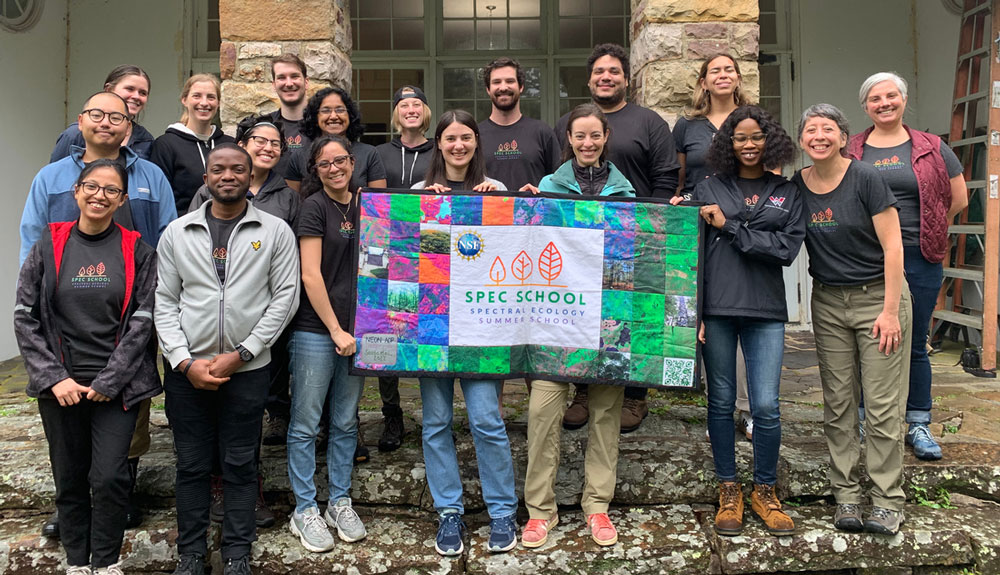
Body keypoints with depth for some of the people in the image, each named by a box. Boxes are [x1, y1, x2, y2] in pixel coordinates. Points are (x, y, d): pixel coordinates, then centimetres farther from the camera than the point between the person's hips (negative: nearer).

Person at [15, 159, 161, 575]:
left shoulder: (137, 250, -1)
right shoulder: (48, 246, 3)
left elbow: (143, 320, -5)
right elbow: (25, 316, 2)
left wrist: (108, 382, -10)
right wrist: (54, 377, -8)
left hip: (116, 385, -1)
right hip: (61, 386, 2)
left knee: (110, 477, -5)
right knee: (69, 478, 11)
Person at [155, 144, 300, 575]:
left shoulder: (275, 232, 1)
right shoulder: (177, 232, 5)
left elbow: (285, 297, -3)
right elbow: (164, 302, 4)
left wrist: (240, 354, -9)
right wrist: (184, 362, -8)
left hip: (248, 369, -1)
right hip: (185, 369, 2)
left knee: (239, 465, 8)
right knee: (191, 465, 11)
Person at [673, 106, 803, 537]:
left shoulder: (786, 194, 10)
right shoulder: (708, 189, 6)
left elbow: (787, 249, -4)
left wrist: (730, 227, -7)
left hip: (766, 313, 1)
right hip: (716, 308, 0)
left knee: (766, 407, -1)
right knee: (721, 402, 7)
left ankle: (765, 491, 20)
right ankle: (728, 490, 23)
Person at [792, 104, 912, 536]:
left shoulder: (865, 178, -10)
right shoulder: (795, 186, 2)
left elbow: (892, 246, -11)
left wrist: (890, 311, -15)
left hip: (878, 295, -4)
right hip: (828, 302, 4)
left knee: (882, 405, -2)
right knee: (837, 405, 7)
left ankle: (887, 501, 10)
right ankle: (846, 496, 18)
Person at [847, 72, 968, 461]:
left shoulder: (932, 149, 6)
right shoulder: (850, 151, 6)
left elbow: (959, 199, 8)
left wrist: (924, 231, 6)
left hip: (919, 261, 0)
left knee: (914, 345, 9)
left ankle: (918, 426, 21)